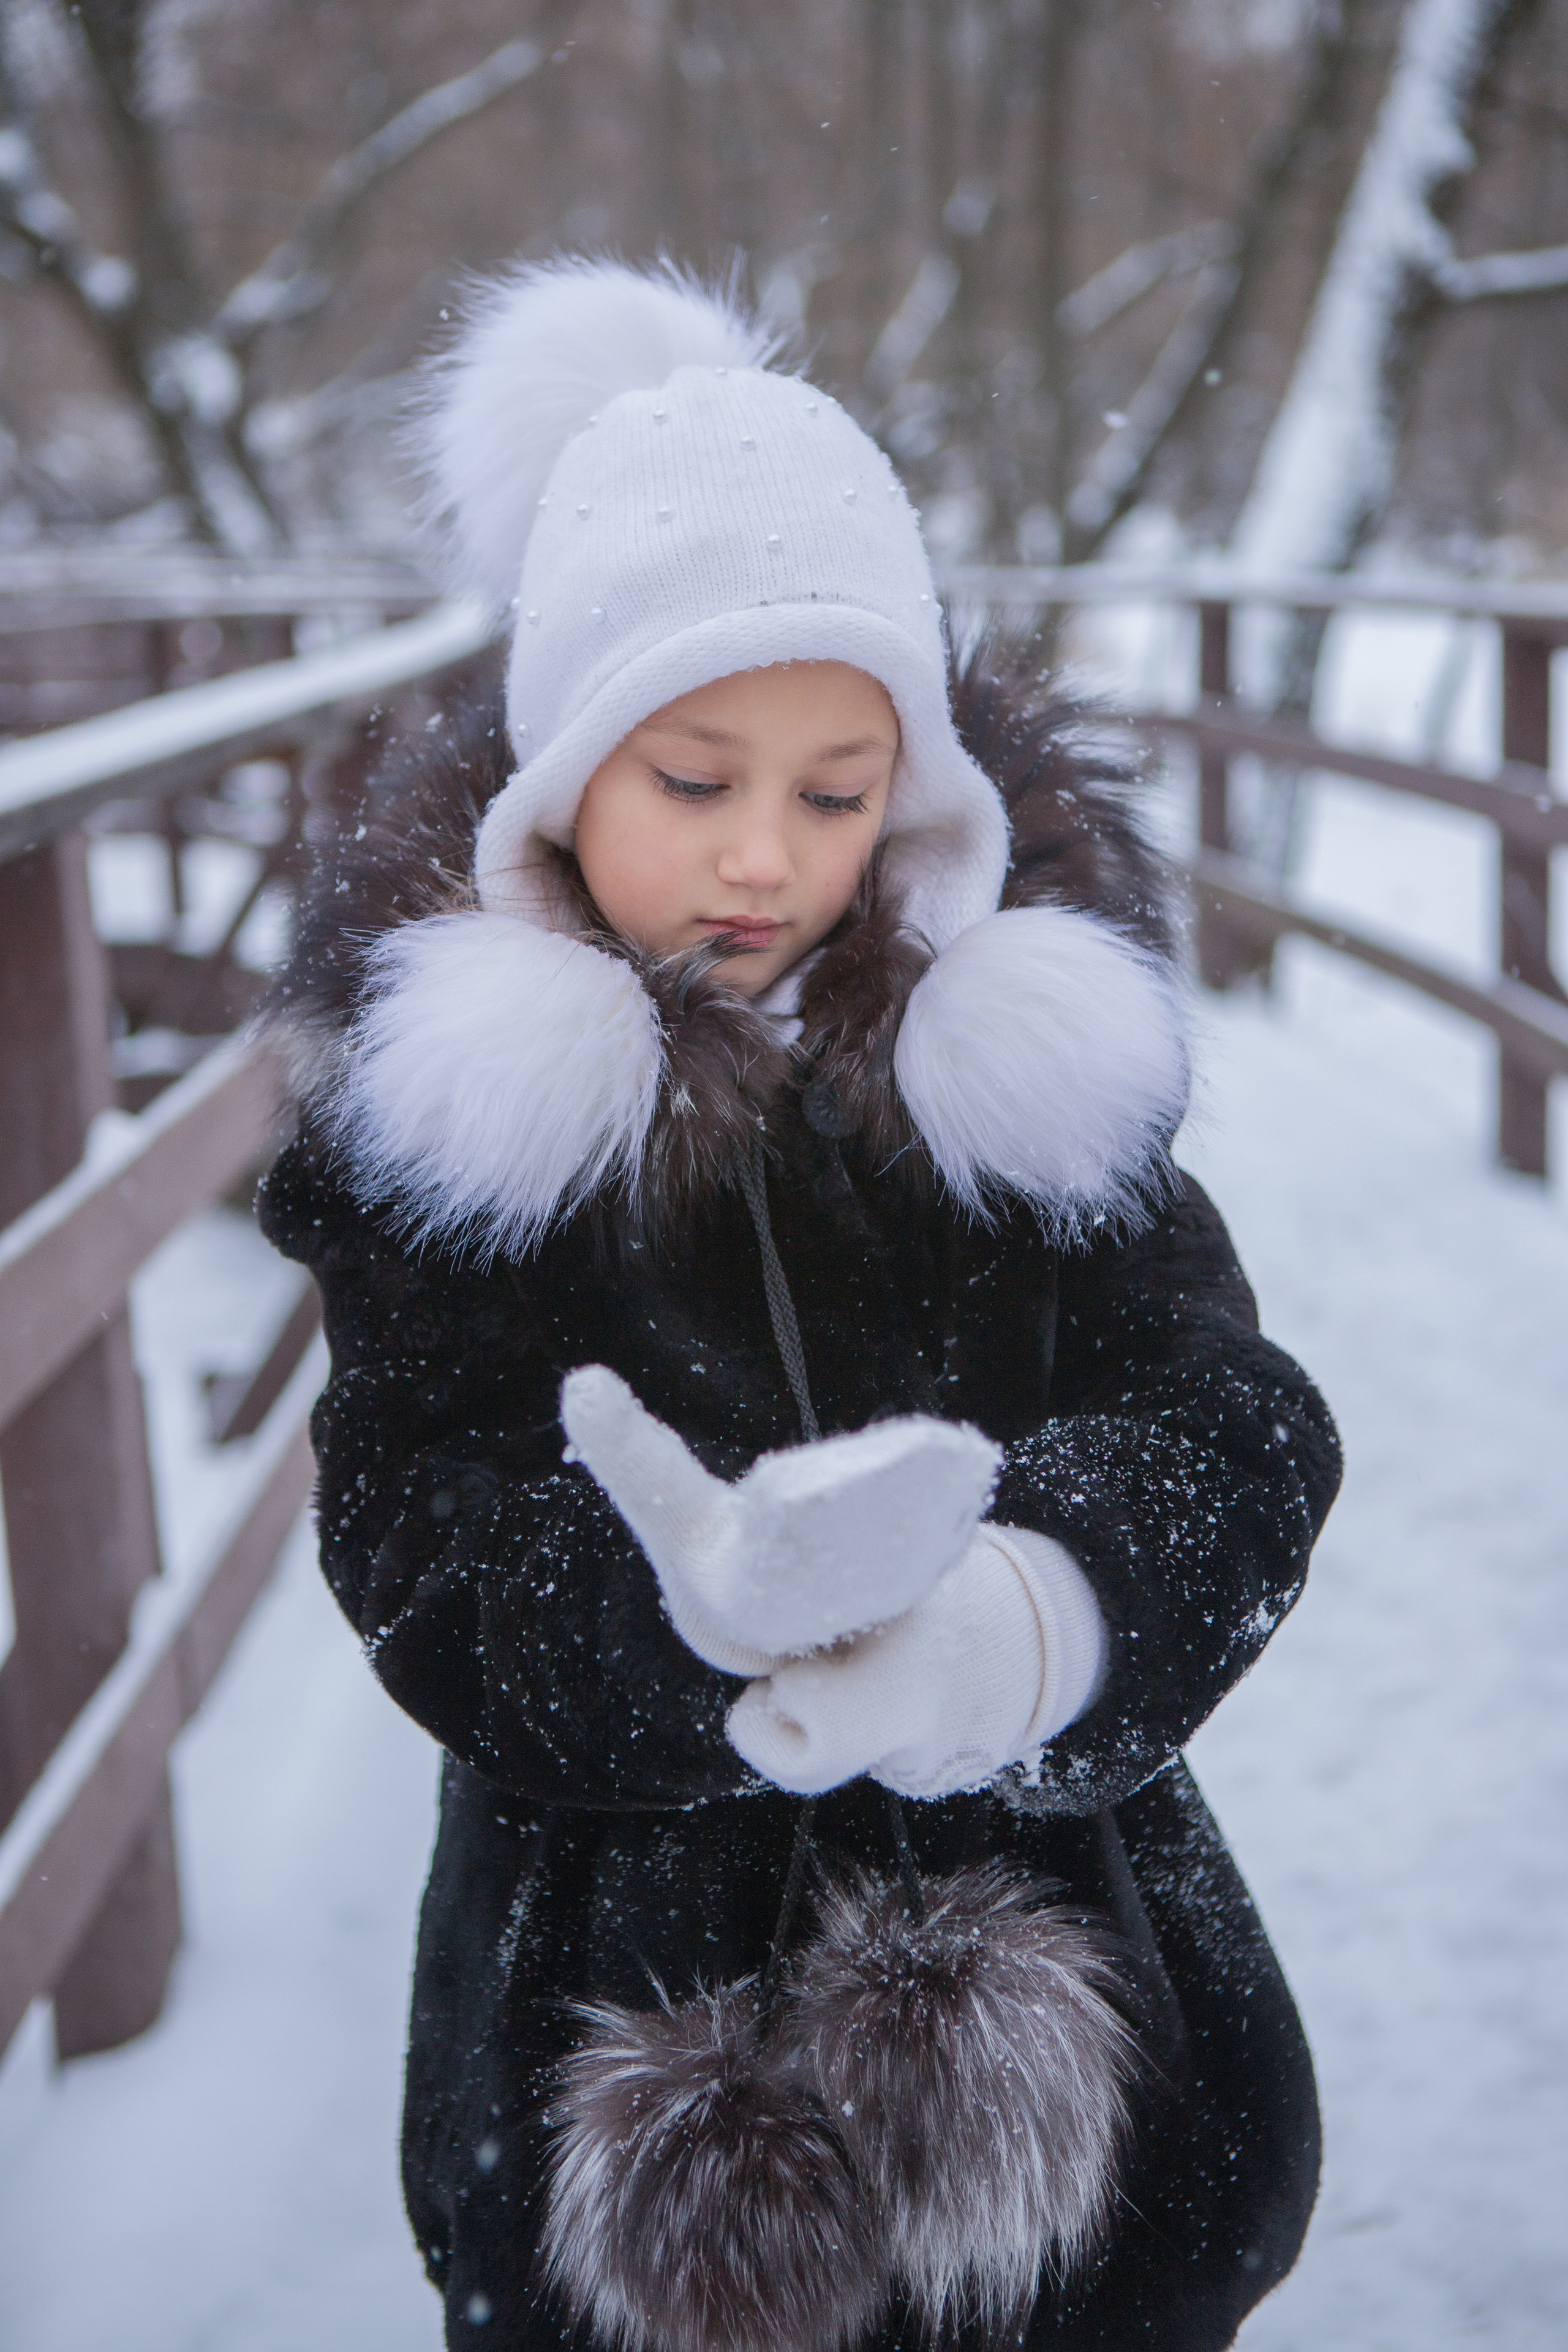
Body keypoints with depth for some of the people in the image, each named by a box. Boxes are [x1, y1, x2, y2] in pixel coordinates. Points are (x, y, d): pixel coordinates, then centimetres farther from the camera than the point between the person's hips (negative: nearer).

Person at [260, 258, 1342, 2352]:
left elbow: (1233, 1425, -12)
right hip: (627, 2002, -1)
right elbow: (419, 1543, -16)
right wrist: (692, 1600, -37)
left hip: (1065, 1982, 2)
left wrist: (1039, 1608, -35)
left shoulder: (1026, 1046, -5)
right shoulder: (444, 1093, -10)